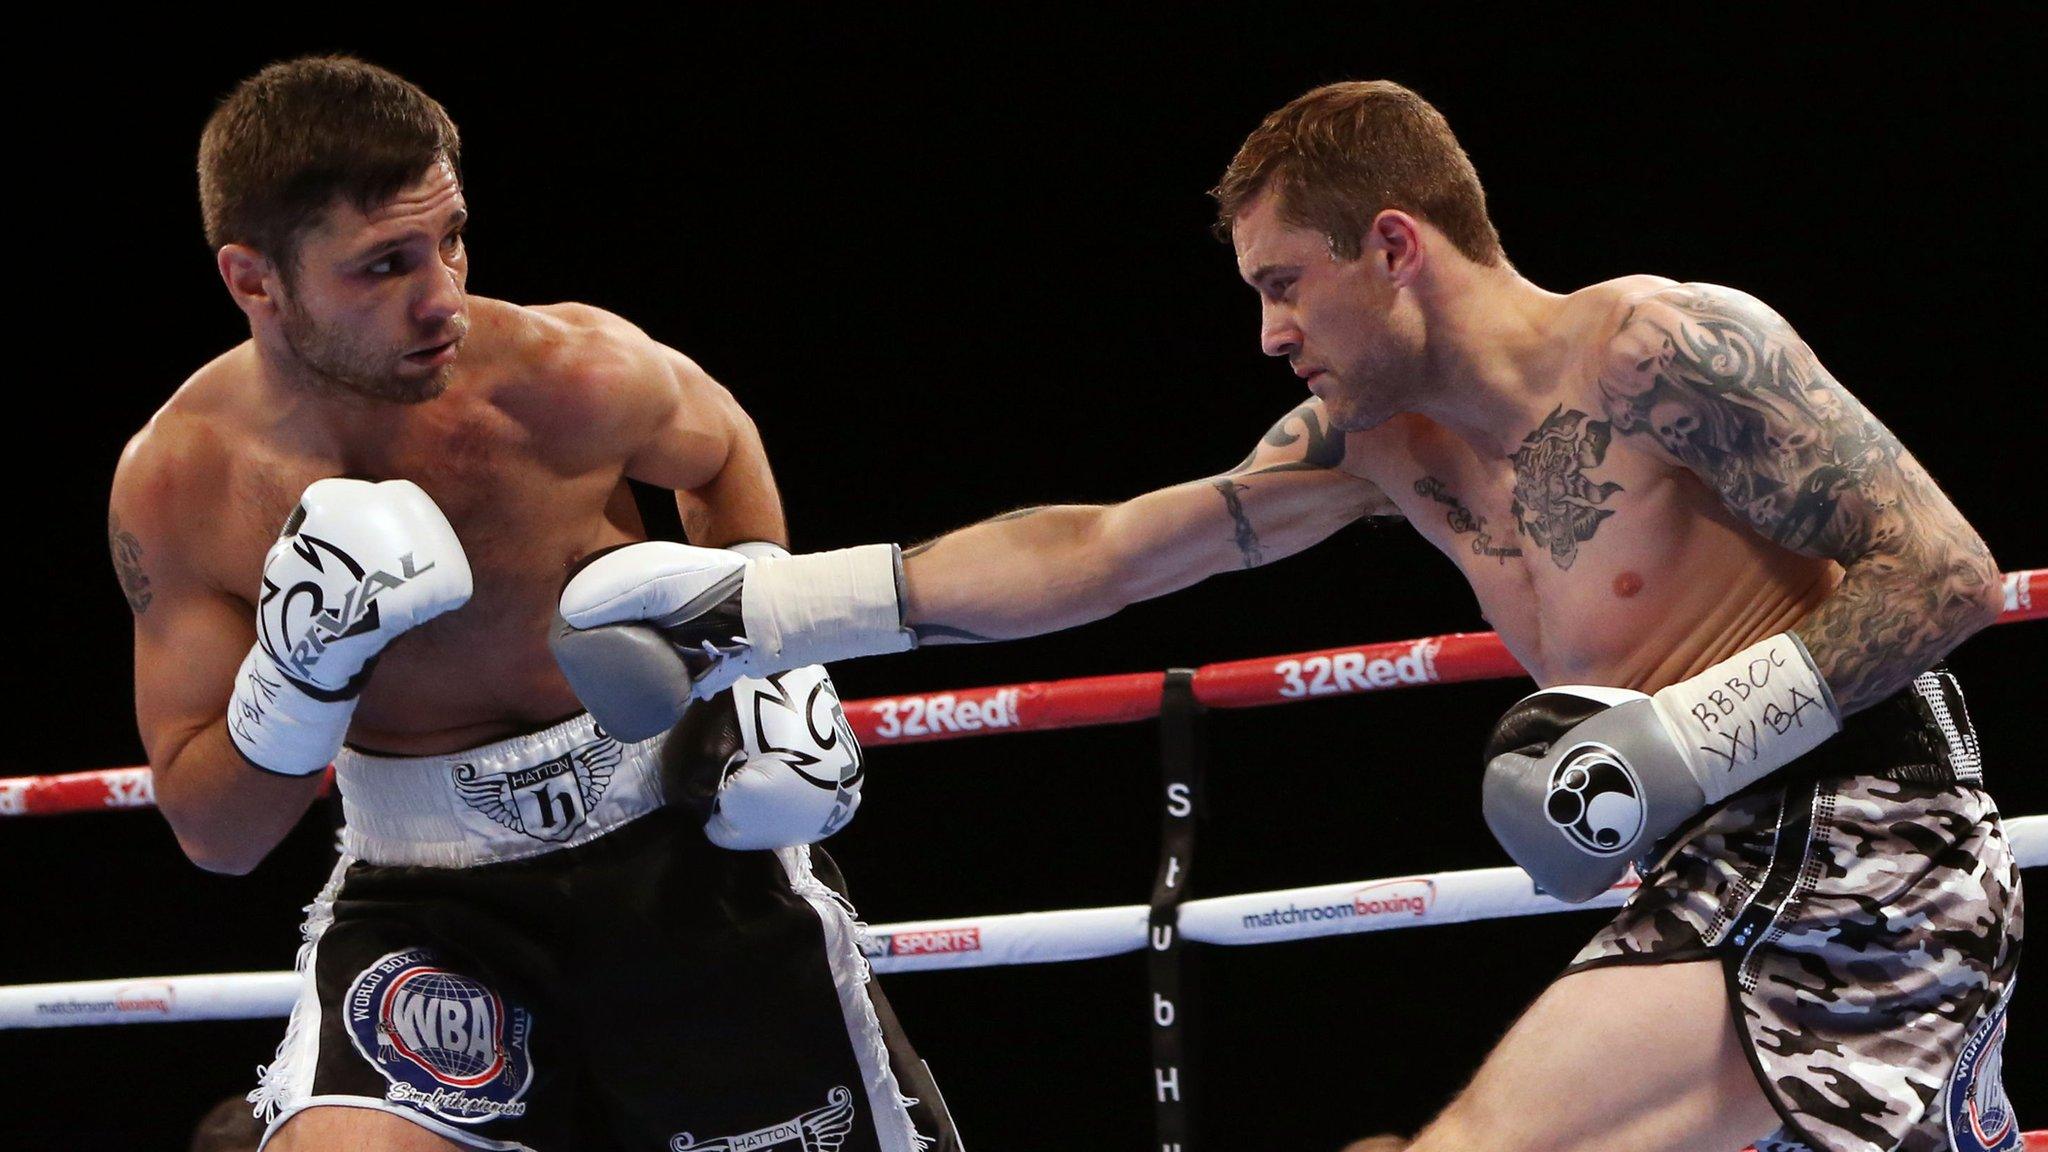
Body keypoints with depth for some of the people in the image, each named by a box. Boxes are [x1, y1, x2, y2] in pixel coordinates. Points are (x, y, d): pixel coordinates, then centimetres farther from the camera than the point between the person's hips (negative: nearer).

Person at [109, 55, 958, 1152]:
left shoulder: (571, 378, -18)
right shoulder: (177, 485, -15)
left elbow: (720, 449, 9)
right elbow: (215, 835, -7)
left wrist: (768, 640, -3)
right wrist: (298, 670, -25)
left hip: (679, 840, 0)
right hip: (422, 893, 0)